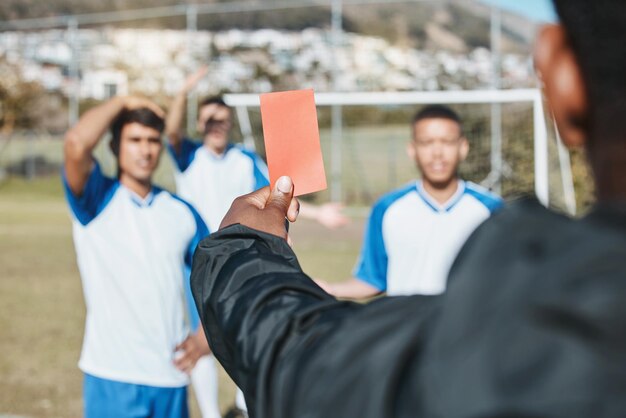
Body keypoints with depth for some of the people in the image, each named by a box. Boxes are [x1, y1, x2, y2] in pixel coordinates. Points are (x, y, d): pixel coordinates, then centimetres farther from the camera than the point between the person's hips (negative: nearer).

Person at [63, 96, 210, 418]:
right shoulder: (96, 201, -1)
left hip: (171, 378, 4)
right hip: (112, 378, -4)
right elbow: (76, 144, -21)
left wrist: (205, 336, -1)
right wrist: (122, 102, -6)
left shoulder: (182, 212, 9)